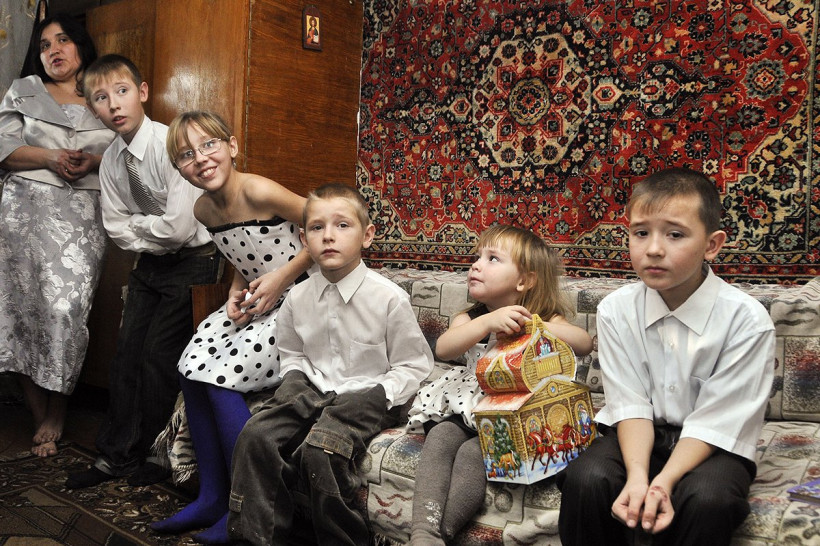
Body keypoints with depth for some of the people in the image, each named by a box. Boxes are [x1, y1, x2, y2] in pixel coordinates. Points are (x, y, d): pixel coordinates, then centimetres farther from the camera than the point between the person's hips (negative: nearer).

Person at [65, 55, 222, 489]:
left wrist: (137, 223, -9)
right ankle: (115, 455, 23)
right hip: (150, 263, 7)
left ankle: (154, 456, 17)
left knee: (158, 358, -5)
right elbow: (117, 230, 3)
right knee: (126, 355, 8)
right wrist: (154, 237, -12)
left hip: (192, 261, -7)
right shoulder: (111, 160, 1)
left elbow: (179, 227, -27)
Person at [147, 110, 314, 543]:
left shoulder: (258, 192, -21)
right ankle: (212, 498, 7)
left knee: (221, 377, -18)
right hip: (253, 305, 8)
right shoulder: (204, 210, 5)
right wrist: (236, 293, 0)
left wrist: (281, 277, -17)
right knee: (191, 368, -6)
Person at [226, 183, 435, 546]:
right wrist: (295, 383, 2)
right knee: (256, 434, -17)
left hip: (366, 393, -5)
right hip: (314, 389, 5)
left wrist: (378, 396, -17)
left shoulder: (389, 298, -11)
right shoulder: (298, 298, 3)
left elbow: (413, 366, -4)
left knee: (320, 450, -29)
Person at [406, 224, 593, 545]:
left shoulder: (546, 319, 1)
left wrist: (531, 325, -31)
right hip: (469, 407, 4)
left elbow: (584, 344, -19)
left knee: (473, 453, -28)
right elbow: (443, 348, -18)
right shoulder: (469, 319, 6)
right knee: (439, 437, -25)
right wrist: (488, 321, -33)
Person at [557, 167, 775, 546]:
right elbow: (631, 403, -11)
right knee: (585, 478, -27)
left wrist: (664, 481, -27)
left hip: (711, 444, -1)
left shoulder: (747, 320, -16)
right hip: (641, 434, 2)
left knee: (707, 497, -33)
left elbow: (714, 420, -15)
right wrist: (637, 475, -27)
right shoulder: (616, 310, -9)